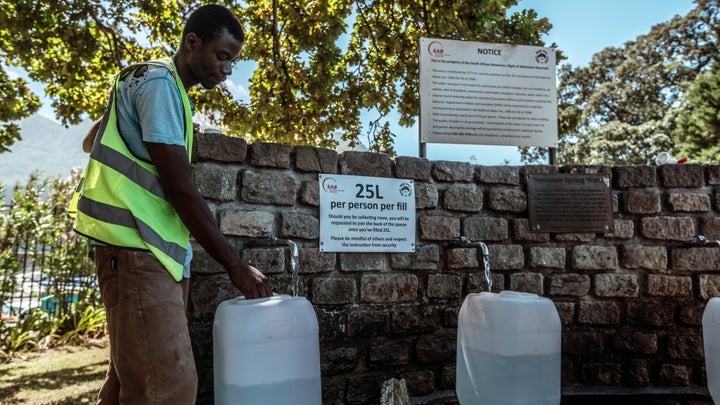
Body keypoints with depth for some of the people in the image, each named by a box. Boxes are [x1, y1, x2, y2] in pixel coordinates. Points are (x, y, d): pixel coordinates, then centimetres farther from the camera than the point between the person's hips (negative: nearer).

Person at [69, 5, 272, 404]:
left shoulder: (158, 83, 22)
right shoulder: (161, 83, -8)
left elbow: (92, 141, 32)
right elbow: (181, 189, -16)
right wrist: (236, 265, -14)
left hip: (154, 251, 10)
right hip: (139, 250, -10)